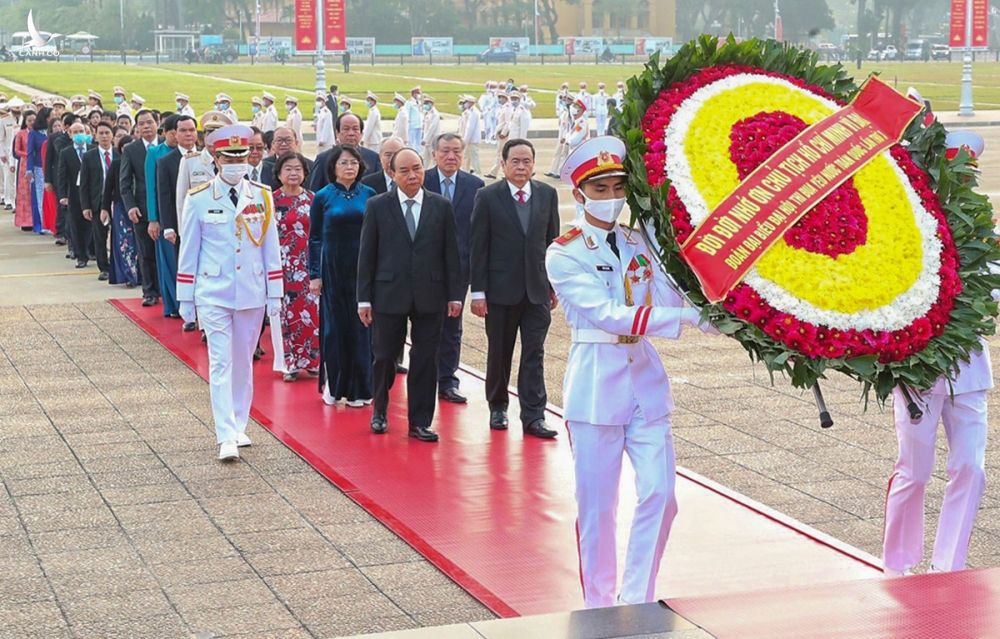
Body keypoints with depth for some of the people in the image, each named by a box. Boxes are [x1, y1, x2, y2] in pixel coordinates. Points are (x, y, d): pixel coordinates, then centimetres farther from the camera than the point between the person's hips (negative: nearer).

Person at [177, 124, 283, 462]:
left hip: (251, 293, 3)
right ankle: (227, 437, -12)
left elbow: (271, 248, 7)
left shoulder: (262, 197, 3)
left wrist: (274, 294, 6)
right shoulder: (198, 200, -2)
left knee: (243, 362, 12)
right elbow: (188, 252, 3)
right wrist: (185, 298, 3)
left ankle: (239, 427, 24)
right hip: (213, 293, -3)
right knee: (220, 364, -8)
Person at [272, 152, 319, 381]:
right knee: (286, 313, 2)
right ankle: (291, 363, 9)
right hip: (282, 264, -1)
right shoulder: (271, 200, 0)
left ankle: (312, 360, 9)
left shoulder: (312, 200, 5)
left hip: (308, 264, 1)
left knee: (311, 312, -1)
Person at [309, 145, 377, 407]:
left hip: (364, 267, 1)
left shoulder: (369, 195, 3)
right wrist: (314, 275, -3)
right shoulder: (323, 197, 0)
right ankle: (333, 385, 15)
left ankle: (360, 387, 10)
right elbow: (314, 238, 2)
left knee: (362, 326, 3)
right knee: (335, 326, 5)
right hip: (333, 268, -1)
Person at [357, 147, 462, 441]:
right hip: (389, 295, -1)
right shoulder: (377, 206, 0)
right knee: (384, 356, 6)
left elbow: (450, 253, 6)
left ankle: (420, 422, 13)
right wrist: (364, 298, -3)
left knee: (425, 360, 4)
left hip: (429, 296, 1)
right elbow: (366, 255, 1)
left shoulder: (441, 207, 4)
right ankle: (380, 410, 30)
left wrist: (455, 294, 2)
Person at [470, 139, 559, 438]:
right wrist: (478, 291, -8)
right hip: (501, 290, -2)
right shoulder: (488, 197, -4)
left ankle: (533, 416, 2)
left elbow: (553, 241, 10)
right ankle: (498, 407, 26)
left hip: (537, 289, 2)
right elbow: (478, 247, -4)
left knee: (534, 354, 0)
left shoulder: (547, 195, 5)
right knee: (499, 353, 9)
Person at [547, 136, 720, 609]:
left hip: (645, 377, 5)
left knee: (659, 495, -1)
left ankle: (637, 602, 12)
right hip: (596, 381, -4)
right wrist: (684, 317, -26)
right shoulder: (564, 254, -7)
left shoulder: (639, 243, 9)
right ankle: (598, 609, 17)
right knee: (598, 505, 2)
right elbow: (608, 315, -19)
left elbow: (671, 301, -2)